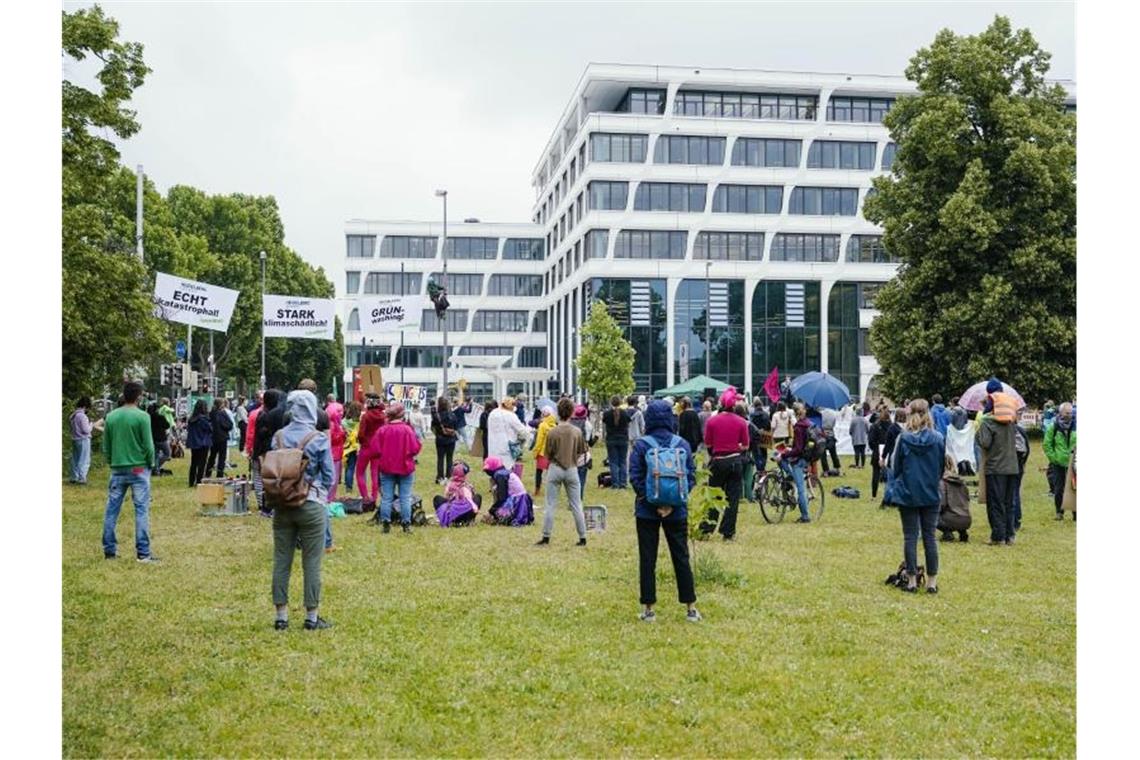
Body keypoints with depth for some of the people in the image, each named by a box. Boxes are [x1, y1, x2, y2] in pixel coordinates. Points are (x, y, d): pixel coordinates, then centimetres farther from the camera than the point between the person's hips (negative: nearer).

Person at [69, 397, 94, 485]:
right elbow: (86, 430, -20)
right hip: (83, 440, -8)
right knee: (84, 460, -3)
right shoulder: (82, 416, -19)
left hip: (75, 439, 8)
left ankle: (74, 477, 21)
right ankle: (81, 478, -6)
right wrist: (90, 424, -2)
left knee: (75, 459, 15)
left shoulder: (73, 415, 6)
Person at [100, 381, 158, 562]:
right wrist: (151, 464, 6)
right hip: (138, 469, -4)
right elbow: (148, 445, -9)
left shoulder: (111, 417, 4)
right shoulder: (142, 417, -10)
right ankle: (143, 552, -2)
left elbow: (106, 446, 9)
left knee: (112, 510, 9)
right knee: (141, 510, -1)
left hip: (117, 470, 4)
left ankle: (109, 550, 14)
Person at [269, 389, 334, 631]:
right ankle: (312, 617, 10)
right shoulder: (319, 439, -9)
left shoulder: (278, 437, 1)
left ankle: (281, 617, 16)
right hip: (311, 506, -4)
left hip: (282, 506, 4)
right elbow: (329, 476, -4)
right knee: (312, 564, 4)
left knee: (281, 561, 10)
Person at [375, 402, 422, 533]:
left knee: (387, 498, 8)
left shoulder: (382, 430, -7)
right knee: (405, 498, 5)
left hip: (387, 468, 2)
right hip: (405, 468, -1)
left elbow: (376, 450, -3)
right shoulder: (407, 429, -13)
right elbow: (415, 449, -12)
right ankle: (406, 524, 6)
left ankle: (386, 523, 8)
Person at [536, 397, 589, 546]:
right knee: (576, 506, 10)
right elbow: (581, 453, 1)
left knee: (550, 505, 7)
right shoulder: (577, 432, -7)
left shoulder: (552, 432, -12)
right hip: (572, 470, 1)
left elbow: (547, 455, -7)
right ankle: (582, 538, 14)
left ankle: (546, 537, 10)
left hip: (555, 469, -1)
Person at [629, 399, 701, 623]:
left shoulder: (641, 445, -8)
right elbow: (691, 476, -4)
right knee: (681, 558, 11)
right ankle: (691, 608, 14)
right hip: (677, 511, 2)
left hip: (647, 511, -2)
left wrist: (651, 501, -9)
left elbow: (635, 478, -12)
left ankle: (648, 609, 10)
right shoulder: (682, 444, -2)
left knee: (647, 559, 7)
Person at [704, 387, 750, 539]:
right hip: (735, 461, 1)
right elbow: (745, 446, -2)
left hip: (718, 461, -1)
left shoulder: (712, 420, -7)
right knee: (733, 498, 7)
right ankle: (728, 532, 7)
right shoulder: (741, 422, -4)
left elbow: (707, 444, -2)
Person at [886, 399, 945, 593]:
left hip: (907, 493, -1)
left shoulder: (903, 438, -10)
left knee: (910, 537, 6)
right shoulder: (938, 439, -6)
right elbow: (943, 466, 5)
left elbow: (895, 466, -2)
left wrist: (895, 486, 16)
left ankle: (912, 581, 7)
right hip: (931, 494, 1)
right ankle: (932, 581, 10)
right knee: (930, 537, 8)